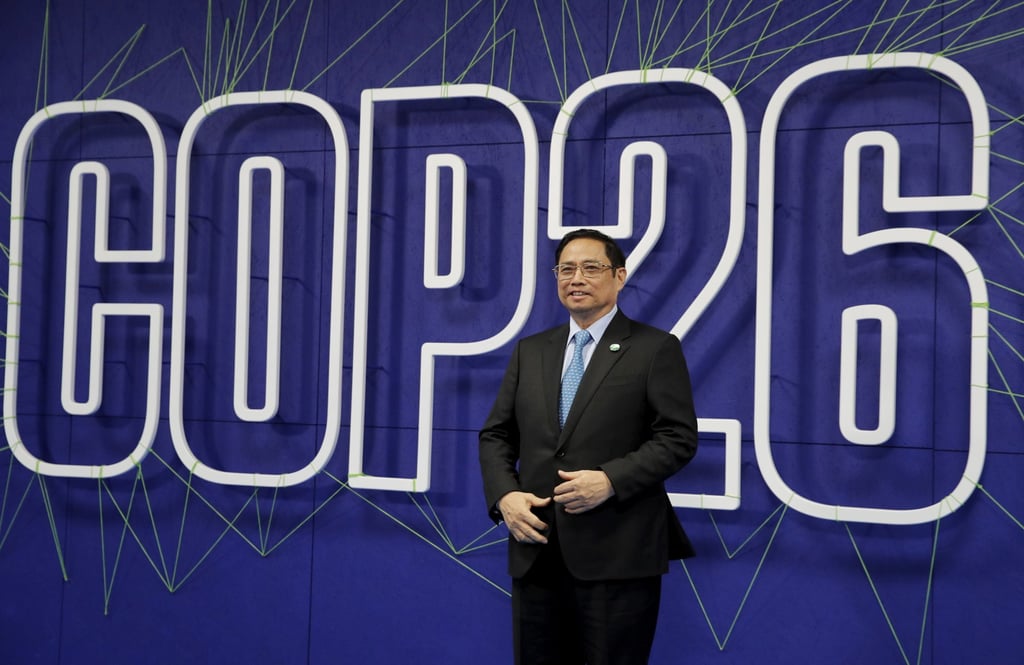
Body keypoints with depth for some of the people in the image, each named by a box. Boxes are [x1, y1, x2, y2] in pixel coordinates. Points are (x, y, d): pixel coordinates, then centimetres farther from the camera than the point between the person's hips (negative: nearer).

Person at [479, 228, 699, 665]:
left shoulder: (655, 349, 1)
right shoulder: (530, 351, 15)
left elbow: (678, 438, -6)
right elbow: (496, 435, 14)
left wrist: (611, 480, -18)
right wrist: (504, 495, -4)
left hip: (617, 552, -4)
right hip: (536, 551, 5)